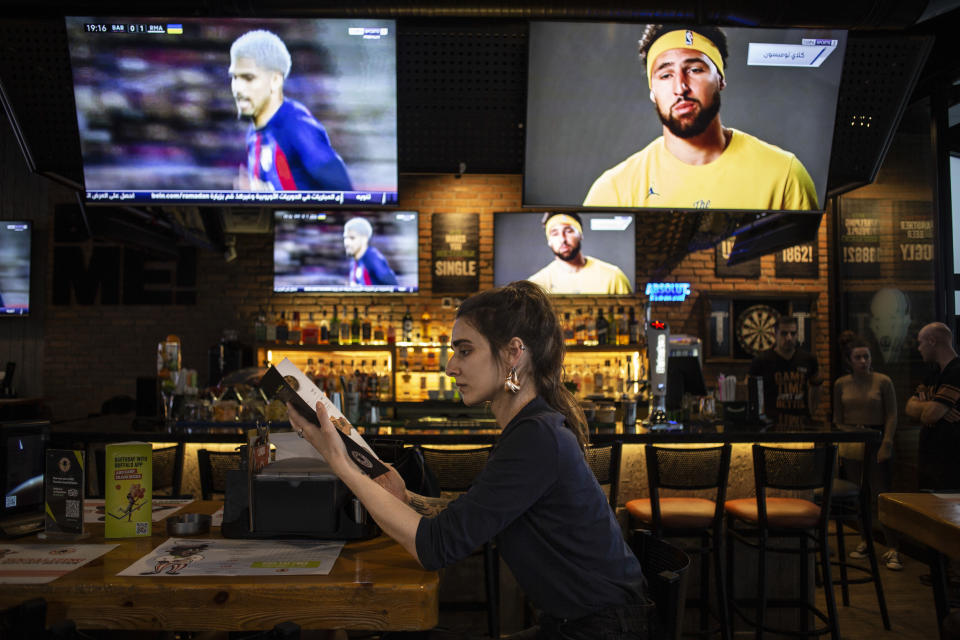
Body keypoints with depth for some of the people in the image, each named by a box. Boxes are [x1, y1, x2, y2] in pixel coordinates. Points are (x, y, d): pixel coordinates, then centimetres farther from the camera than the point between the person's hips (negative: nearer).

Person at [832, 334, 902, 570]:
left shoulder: (883, 381, -2)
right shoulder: (841, 384, 5)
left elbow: (891, 417, -2)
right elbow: (837, 420, 12)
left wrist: (885, 446, -10)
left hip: (876, 444, -3)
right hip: (851, 447, 3)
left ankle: (892, 549, -2)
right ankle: (866, 541, 20)